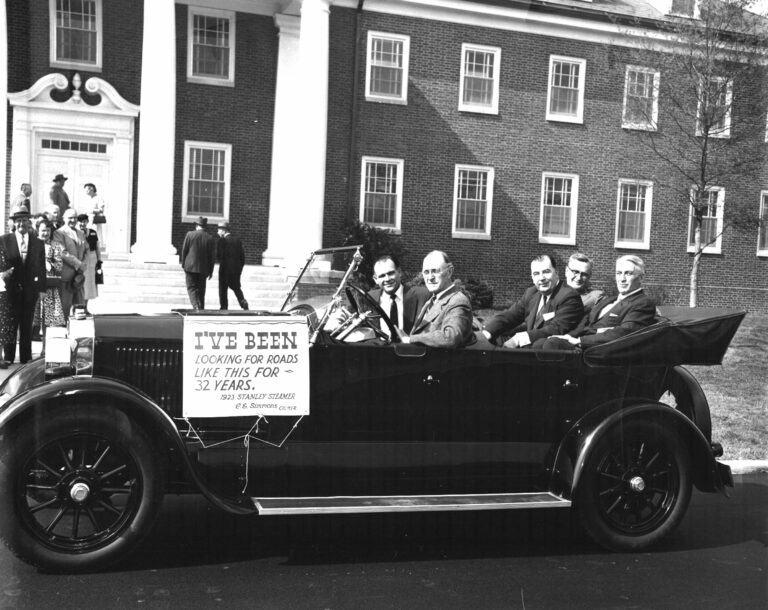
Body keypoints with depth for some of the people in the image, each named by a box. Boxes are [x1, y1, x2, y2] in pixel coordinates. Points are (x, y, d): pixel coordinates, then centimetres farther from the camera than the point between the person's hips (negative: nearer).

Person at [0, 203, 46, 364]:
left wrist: (41, 288, 2)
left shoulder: (38, 243, 6)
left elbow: (41, 268, 7)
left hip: (30, 290, 1)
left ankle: (26, 358, 13)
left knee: (27, 326, 7)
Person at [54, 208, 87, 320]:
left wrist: (82, 266, 5)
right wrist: (79, 265, -14)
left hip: (78, 276, 6)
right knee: (65, 306, -4)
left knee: (79, 306, 7)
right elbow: (63, 253, -14)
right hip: (66, 276, -6)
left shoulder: (81, 233, 18)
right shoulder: (58, 233, -5)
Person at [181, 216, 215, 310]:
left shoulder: (190, 234, -4)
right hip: (203, 268, 2)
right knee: (201, 289, 12)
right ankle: (201, 309, 12)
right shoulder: (210, 238, 0)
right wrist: (210, 271, 9)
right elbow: (212, 256, 2)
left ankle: (196, 306, -20)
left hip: (190, 266, -2)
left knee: (191, 288, 1)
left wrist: (183, 264, 9)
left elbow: (184, 250, -2)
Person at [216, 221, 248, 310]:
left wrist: (221, 261, 5)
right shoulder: (237, 240, 6)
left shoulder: (221, 241, -10)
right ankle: (243, 301, -5)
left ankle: (224, 307, 8)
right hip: (237, 269, 5)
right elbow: (242, 256, 6)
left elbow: (218, 256, -17)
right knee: (236, 287, 17)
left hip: (225, 269, -5)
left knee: (223, 289, 8)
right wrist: (240, 268, 13)